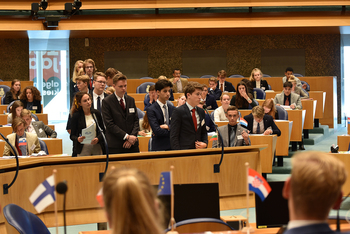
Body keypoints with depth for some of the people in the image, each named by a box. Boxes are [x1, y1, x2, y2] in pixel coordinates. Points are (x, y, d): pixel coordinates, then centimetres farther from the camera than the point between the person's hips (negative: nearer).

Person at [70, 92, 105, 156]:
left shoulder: (96, 113, 5)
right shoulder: (76, 116, -2)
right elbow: (72, 135, -1)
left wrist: (98, 139, -10)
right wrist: (78, 139, -23)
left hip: (97, 148, 2)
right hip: (83, 150, -2)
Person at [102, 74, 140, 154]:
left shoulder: (131, 100, 13)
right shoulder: (106, 102, -3)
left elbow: (136, 120, 12)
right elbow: (109, 124, -10)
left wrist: (133, 136, -7)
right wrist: (127, 136, -15)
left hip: (132, 144, 4)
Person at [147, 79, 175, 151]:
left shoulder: (173, 108, 13)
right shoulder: (151, 110, -5)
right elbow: (156, 130, -15)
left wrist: (167, 126, -12)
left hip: (173, 147, 5)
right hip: (159, 148, -5)